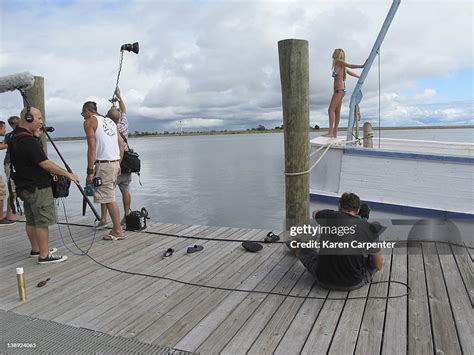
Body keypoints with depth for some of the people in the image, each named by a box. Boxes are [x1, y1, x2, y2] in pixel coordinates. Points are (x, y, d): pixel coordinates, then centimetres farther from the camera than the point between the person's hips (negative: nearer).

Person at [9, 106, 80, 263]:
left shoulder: (14, 137, 10)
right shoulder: (28, 140, -22)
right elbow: (45, 164, -24)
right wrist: (68, 174, -18)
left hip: (24, 186, 10)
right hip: (38, 187, -10)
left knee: (31, 220, 18)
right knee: (42, 221, -4)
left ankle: (36, 249, 30)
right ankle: (44, 255, 2)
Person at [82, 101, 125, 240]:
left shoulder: (89, 121, -1)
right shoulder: (109, 120, 20)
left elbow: (92, 148, -11)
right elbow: (121, 144, 17)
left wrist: (90, 172, -11)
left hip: (104, 164, -8)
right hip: (115, 162, 8)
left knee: (109, 199, -4)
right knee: (107, 196, 16)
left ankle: (118, 231, 0)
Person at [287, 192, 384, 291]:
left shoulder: (329, 216, -7)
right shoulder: (369, 228, -10)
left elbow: (315, 213, 20)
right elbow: (379, 266, 0)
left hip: (323, 281, 0)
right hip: (354, 284, 0)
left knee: (309, 253, 33)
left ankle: (297, 250, 62)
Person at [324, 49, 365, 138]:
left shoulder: (339, 62, -3)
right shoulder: (341, 66, 19)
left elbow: (350, 66, -12)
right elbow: (350, 72, 27)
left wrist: (362, 66, -23)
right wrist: (360, 77, 38)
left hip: (339, 90, -9)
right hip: (340, 90, 9)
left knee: (331, 110, -16)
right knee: (337, 111, 8)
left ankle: (330, 132, -23)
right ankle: (335, 133, 9)